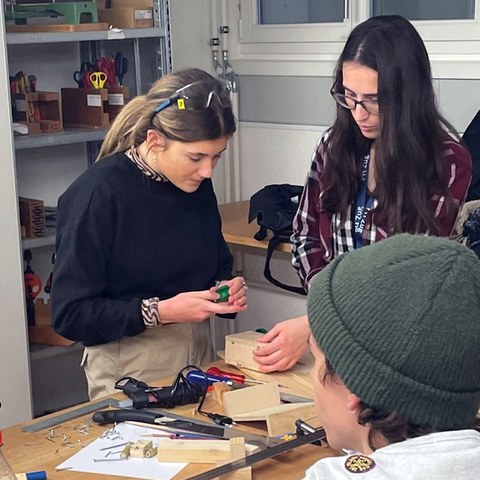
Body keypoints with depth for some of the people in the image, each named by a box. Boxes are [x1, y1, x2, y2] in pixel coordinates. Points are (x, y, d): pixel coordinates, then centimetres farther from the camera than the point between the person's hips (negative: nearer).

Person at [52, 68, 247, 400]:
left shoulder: (198, 186, 0)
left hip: (198, 354, 6)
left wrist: (226, 289, -6)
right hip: (128, 370, -6)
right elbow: (70, 315, -18)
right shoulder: (98, 194, -18)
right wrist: (161, 312, -25)